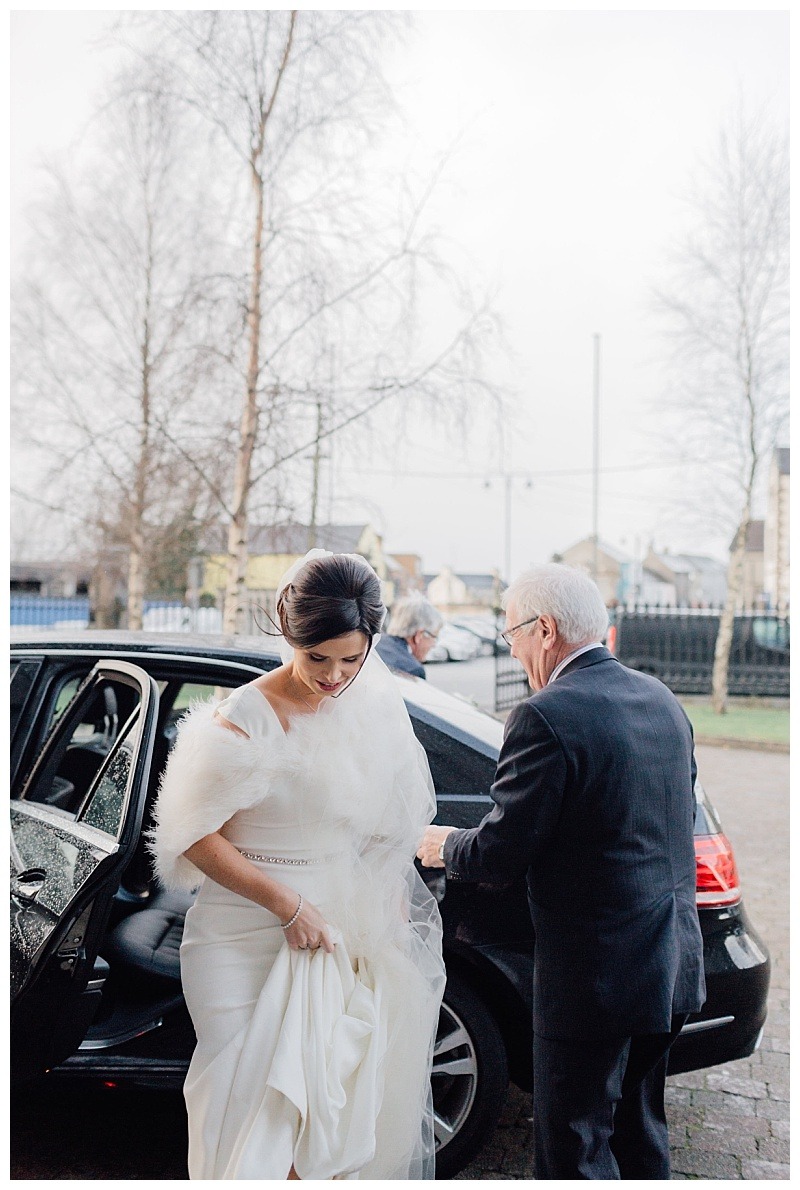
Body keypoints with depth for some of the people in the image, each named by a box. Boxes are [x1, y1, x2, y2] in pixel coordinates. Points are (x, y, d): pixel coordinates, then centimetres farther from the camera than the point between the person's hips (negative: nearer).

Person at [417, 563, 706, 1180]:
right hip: (675, 964, 8)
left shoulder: (546, 718, -21)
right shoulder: (662, 700, 4)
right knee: (639, 1134, 25)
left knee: (575, 1153, 9)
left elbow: (499, 855, -18)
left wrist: (445, 846, 4)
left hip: (595, 974, -8)